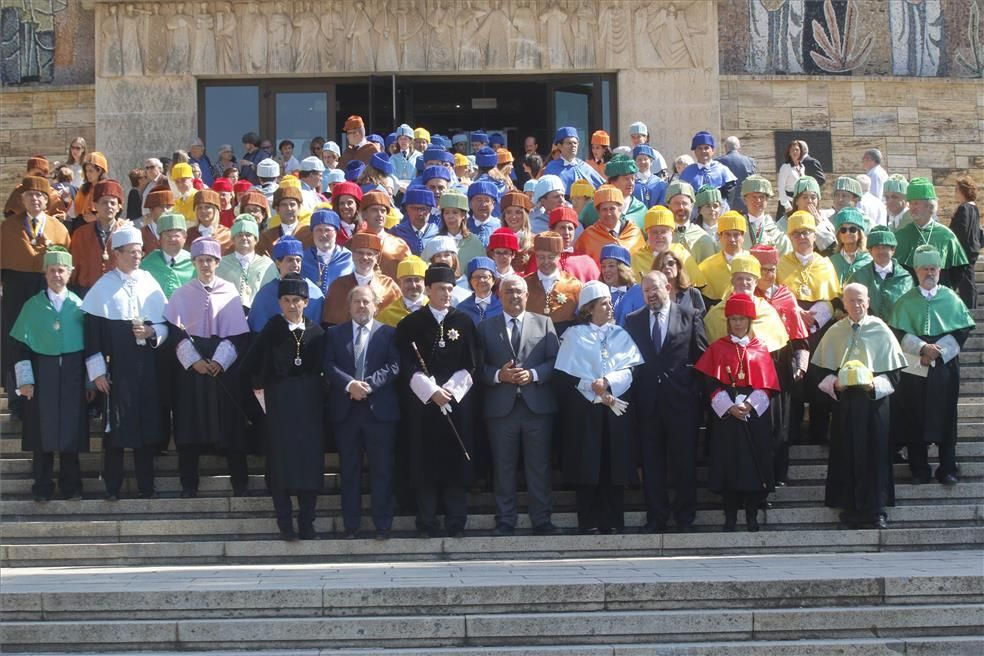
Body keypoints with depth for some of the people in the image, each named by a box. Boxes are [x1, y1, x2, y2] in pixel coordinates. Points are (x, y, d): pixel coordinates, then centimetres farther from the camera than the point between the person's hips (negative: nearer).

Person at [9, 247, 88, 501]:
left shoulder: (79, 305, 2)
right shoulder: (33, 306, 2)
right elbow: (20, 345, 2)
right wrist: (25, 379, -5)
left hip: (72, 374, 0)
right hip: (42, 373, 0)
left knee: (71, 428, 4)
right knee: (42, 430, 2)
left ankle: (71, 484, 16)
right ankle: (42, 486, 11)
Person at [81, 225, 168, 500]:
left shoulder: (149, 282, 7)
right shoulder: (103, 287, -2)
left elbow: (166, 323, 11)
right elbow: (92, 331, -3)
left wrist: (151, 332, -10)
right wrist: (97, 370, -8)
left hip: (146, 364, 3)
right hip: (116, 366, -3)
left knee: (148, 421, 5)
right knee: (116, 424, -1)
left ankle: (146, 485, 14)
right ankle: (112, 486, 8)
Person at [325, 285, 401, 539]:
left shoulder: (388, 333, 6)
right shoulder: (335, 333, 10)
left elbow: (394, 366, -4)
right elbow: (329, 366, -1)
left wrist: (369, 384, -17)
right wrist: (350, 384, -17)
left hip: (379, 410, -1)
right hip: (345, 411, 2)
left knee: (382, 470, 1)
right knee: (349, 471, 7)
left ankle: (382, 525, 7)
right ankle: (350, 525, 13)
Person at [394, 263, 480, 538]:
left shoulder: (464, 323, 8)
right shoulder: (410, 325, 4)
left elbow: (471, 364, 4)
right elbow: (407, 366, -2)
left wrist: (451, 390, -8)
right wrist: (432, 391, -12)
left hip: (457, 401, 1)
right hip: (422, 403, -1)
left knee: (457, 462, 0)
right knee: (424, 463, -1)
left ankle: (456, 523, 6)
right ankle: (427, 523, 6)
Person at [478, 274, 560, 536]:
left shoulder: (544, 323, 9)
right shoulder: (486, 327, 9)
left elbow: (555, 360, 3)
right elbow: (479, 366, 4)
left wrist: (533, 374, -12)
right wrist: (498, 375, -13)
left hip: (537, 405, 0)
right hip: (501, 406, 0)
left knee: (539, 466, 3)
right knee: (503, 468, 4)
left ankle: (541, 521, 10)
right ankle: (505, 522, 11)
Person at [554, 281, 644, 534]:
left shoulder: (621, 335, 14)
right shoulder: (574, 335, 5)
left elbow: (633, 369, 3)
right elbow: (564, 375, -3)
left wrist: (608, 382, -14)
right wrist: (596, 392, -10)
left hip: (617, 411, 3)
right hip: (584, 411, -3)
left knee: (615, 467, 1)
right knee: (587, 467, -4)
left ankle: (613, 523, 6)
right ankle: (589, 524, 0)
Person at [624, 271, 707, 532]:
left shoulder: (690, 316, 3)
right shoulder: (633, 320, 9)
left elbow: (701, 355, 3)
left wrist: (695, 390, -2)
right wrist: (635, 391, -1)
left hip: (681, 400, -2)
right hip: (647, 401, 2)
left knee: (684, 462, 4)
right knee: (651, 462, 5)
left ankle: (685, 518, 14)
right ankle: (656, 517, 13)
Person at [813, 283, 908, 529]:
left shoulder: (880, 331, -1)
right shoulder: (835, 332, 4)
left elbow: (894, 371, 0)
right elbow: (822, 369, 8)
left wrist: (876, 384, -16)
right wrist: (834, 382, -11)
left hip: (874, 401, -1)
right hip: (844, 401, 1)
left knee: (875, 455, -1)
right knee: (847, 456, 2)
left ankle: (875, 511, 4)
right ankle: (850, 507, 10)